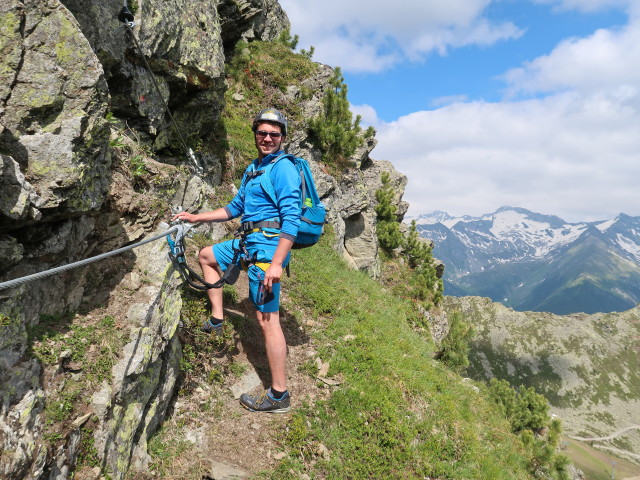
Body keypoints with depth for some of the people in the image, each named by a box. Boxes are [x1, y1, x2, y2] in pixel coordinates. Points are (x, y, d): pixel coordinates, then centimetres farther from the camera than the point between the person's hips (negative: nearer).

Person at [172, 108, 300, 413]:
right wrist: (196, 218, 25)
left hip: (267, 246, -10)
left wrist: (276, 263, -27)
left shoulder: (283, 168, -11)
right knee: (206, 256, 27)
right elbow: (235, 208, 27)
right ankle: (217, 320, 28)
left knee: (267, 319, -9)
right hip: (249, 242, 10)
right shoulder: (253, 169, 19)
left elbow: (292, 219, -20)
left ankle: (279, 396, -1)